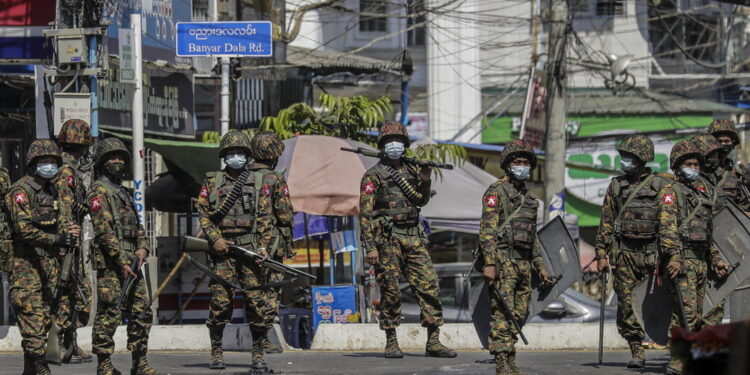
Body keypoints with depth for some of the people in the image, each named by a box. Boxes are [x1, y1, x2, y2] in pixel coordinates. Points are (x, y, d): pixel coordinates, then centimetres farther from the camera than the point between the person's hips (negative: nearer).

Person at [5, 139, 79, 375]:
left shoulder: (53, 191, 17)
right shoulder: (21, 191, -9)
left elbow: (63, 220, 17)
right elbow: (24, 229, -19)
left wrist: (70, 232, -8)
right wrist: (58, 239, -22)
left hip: (49, 260, 8)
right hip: (25, 261, -8)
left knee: (45, 313, 7)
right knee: (32, 313, -13)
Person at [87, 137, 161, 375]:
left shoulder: (124, 193, 22)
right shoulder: (99, 191, -5)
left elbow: (137, 227, 23)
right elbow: (104, 230, -14)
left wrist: (143, 248, 1)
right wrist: (121, 262, -18)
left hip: (131, 263, 9)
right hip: (110, 264, -9)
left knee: (142, 312, 6)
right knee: (109, 315, -8)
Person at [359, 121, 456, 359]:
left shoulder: (410, 171, 16)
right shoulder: (373, 176, -1)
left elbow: (421, 201, 21)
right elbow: (365, 214, -5)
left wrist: (424, 181, 2)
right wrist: (370, 247, -13)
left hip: (413, 238, 5)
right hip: (387, 239, -5)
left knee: (429, 286, -2)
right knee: (390, 292, -2)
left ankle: (433, 343, 0)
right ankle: (391, 343, 6)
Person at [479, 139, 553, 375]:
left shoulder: (528, 197, 20)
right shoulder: (497, 191, -5)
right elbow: (487, 230, -13)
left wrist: (540, 267, 22)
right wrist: (490, 264, -21)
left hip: (523, 262, 8)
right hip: (503, 260, -8)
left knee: (518, 315, 8)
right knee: (502, 313, -11)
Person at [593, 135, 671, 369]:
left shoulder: (661, 185, 3)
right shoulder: (616, 186, 10)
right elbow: (606, 223, 12)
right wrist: (602, 254, 5)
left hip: (653, 252, -2)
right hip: (625, 253, 2)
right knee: (627, 305, -3)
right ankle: (636, 352, 1)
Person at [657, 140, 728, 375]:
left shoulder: (704, 192, 22)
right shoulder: (670, 192, -2)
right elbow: (667, 228, -14)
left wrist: (716, 260, 24)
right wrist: (673, 256, -25)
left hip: (700, 259, 8)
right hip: (682, 259, -8)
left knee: (696, 314, 7)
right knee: (687, 310, -17)